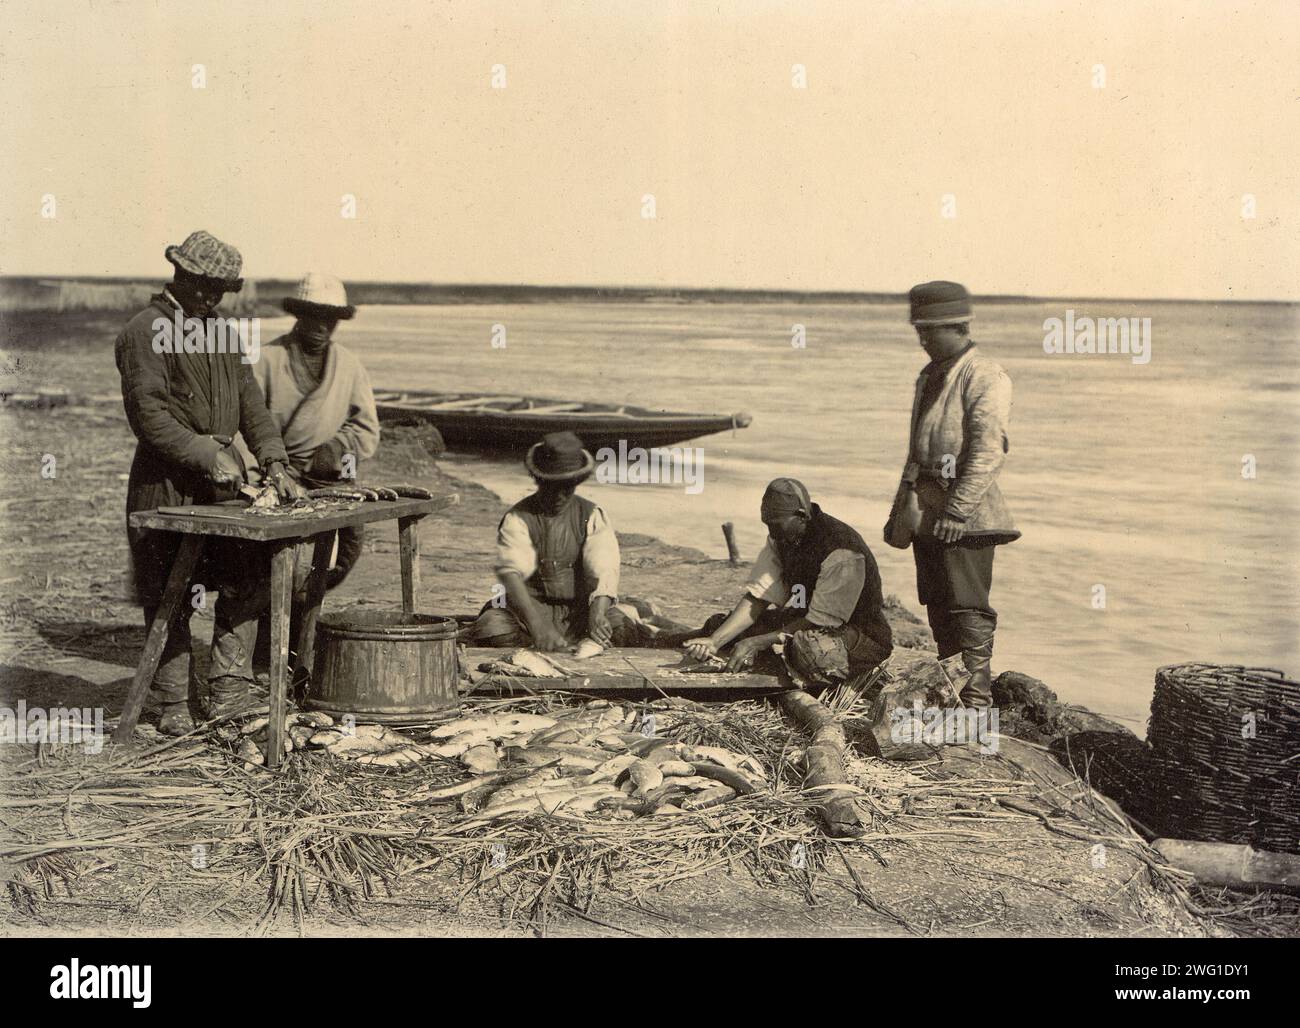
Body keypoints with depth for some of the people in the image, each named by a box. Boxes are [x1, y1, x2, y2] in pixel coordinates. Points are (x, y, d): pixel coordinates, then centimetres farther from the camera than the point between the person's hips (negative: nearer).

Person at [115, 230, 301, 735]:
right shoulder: (144, 332, -9)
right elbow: (148, 415, -16)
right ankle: (173, 706, 11)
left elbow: (249, 401, 14)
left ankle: (226, 690, 10)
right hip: (167, 481, -7)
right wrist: (208, 456, -20)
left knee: (245, 580, 1)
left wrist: (274, 463, 1)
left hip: (220, 476, 7)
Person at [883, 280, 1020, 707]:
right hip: (926, 508, 9)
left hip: (965, 511, -8)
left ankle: (976, 696, -4)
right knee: (937, 604, 13)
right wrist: (901, 507, 22)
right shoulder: (929, 377, 18)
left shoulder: (986, 379, -10)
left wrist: (957, 510, -23)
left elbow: (988, 452, -19)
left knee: (967, 604, -7)